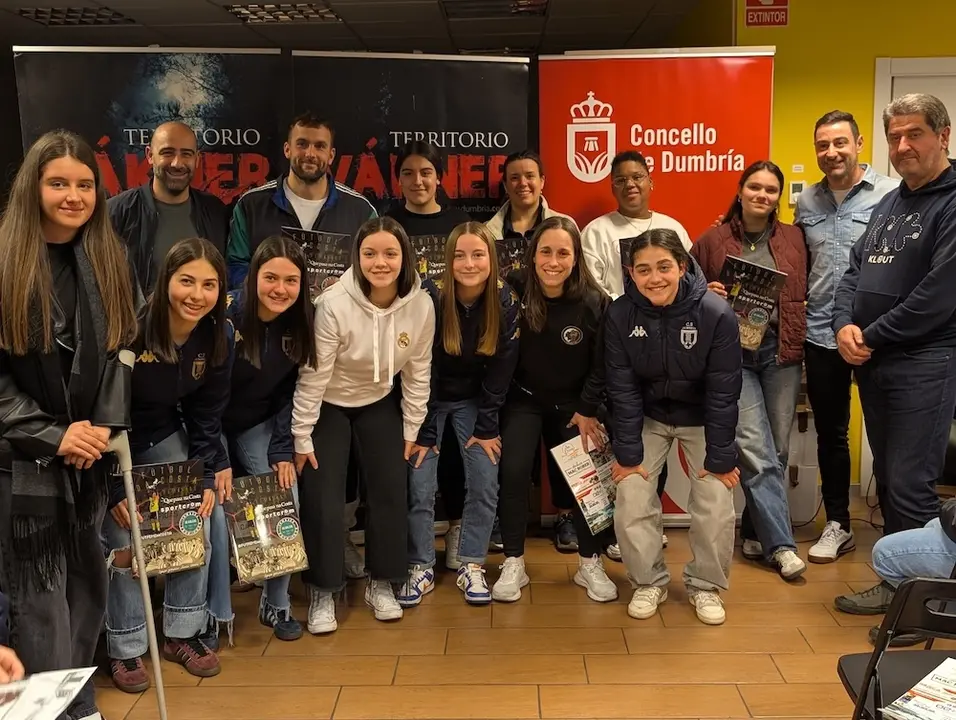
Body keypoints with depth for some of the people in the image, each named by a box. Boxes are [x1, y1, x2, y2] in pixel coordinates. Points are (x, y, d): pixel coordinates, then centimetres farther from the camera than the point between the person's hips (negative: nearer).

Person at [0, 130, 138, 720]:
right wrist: (50, 434, -13)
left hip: (89, 452, 4)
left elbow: (121, 352, 6)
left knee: (88, 581, 11)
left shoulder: (109, 260, 6)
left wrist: (107, 426, -6)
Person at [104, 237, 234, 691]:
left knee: (198, 521, 1)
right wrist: (114, 488, -22)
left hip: (164, 437, 5)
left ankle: (183, 632, 17)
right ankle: (124, 649, 9)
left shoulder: (219, 338, -12)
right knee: (124, 540, -8)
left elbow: (206, 415, -3)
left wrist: (207, 476, -10)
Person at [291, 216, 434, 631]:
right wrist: (301, 438, -15)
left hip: (379, 402, 3)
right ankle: (322, 592, 12)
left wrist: (412, 429, -1)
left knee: (392, 489, 0)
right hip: (328, 404, -3)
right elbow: (313, 376, -21)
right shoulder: (334, 305, -30)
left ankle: (381, 583, 19)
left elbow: (418, 372, -6)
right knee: (322, 498, -6)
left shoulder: (420, 305, -19)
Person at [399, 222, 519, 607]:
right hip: (429, 399, -2)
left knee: (485, 485, -5)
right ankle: (421, 568, 10)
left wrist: (486, 427, -9)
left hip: (473, 401, 2)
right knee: (419, 487, -8)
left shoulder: (505, 302, -15)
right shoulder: (430, 298, -23)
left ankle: (471, 566, 12)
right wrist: (424, 431, -17)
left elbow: (500, 369, -9)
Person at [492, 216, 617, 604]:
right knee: (513, 472, -14)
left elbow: (601, 364, -6)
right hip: (523, 398, 0)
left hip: (572, 403, 1)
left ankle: (590, 563, 21)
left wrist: (589, 410, -5)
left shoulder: (593, 302, -16)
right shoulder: (514, 292, -18)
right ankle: (513, 564, 3)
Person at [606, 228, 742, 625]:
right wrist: (628, 452, -15)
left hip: (701, 418, -1)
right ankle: (649, 581, 16)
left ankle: (706, 585, 19)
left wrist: (720, 457, -16)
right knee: (631, 499, -7)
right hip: (647, 417, 1)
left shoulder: (716, 314, -26)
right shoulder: (620, 314, -21)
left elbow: (723, 393, -20)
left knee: (716, 505, -7)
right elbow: (623, 389, -15)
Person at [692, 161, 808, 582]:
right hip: (732, 353, -2)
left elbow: (806, 292, 9)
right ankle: (781, 543, -1)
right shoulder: (712, 241, 3)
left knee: (777, 451, 7)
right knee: (757, 451, -9)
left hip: (781, 351, 3)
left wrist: (799, 342, -5)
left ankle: (756, 531, 24)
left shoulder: (794, 239, 8)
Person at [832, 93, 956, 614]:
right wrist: (845, 324, -4)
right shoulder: (887, 204, 16)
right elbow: (855, 272, 15)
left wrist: (872, 338, -11)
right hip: (872, 365, 8)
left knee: (911, 486, -5)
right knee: (887, 481, 14)